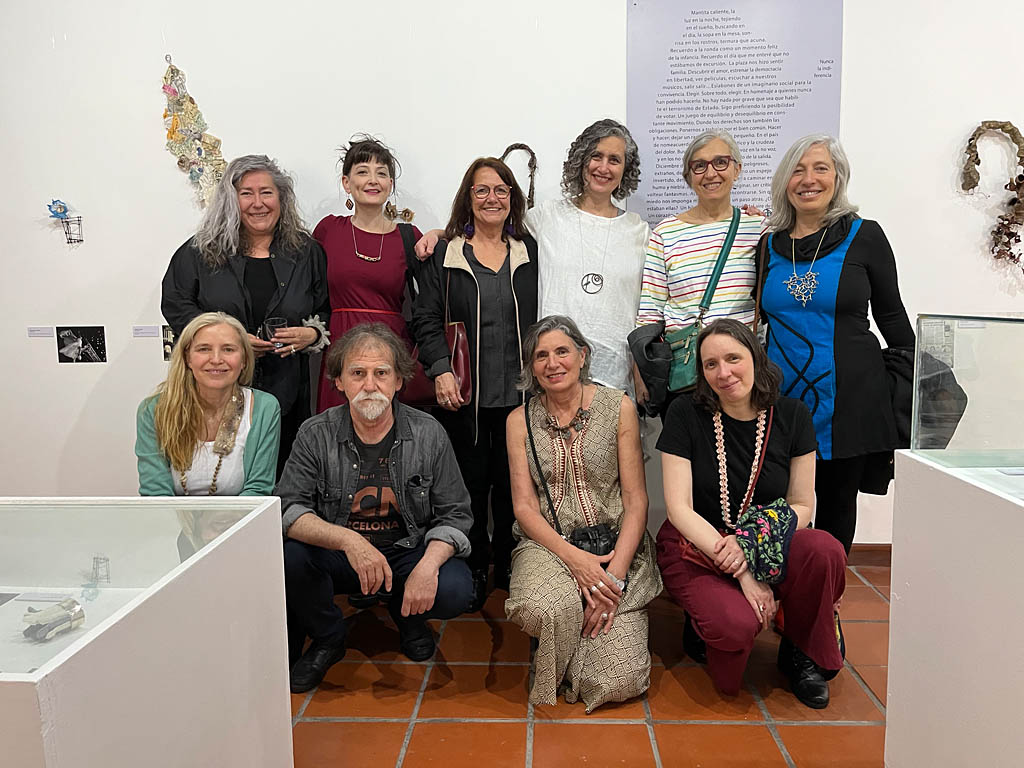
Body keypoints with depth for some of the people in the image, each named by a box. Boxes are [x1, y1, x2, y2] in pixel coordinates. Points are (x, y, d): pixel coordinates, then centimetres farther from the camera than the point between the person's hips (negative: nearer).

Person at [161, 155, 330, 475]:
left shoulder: (306, 252, 9)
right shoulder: (201, 250, 6)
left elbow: (327, 311, 13)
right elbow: (175, 304, 3)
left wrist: (311, 334, -9)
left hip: (284, 396, 1)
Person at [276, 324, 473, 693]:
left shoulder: (428, 434, -5)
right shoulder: (315, 435, -6)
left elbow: (454, 514, -3)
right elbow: (288, 509, -14)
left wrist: (428, 565, -23)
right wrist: (347, 540, -32)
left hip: (409, 553, 0)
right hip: (337, 555, 1)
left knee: (455, 591, -28)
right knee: (288, 556, -29)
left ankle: (407, 614, 12)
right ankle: (327, 638, 4)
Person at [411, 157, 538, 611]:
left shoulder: (530, 252, 11)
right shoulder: (445, 254, 5)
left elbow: (543, 319, 13)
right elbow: (426, 318, 0)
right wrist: (441, 370, -13)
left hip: (519, 394, 2)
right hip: (463, 394, -1)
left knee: (513, 484, 8)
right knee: (470, 484, 5)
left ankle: (508, 566, 25)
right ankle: (473, 570, 21)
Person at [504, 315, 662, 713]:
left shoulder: (618, 407, 0)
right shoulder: (521, 420, 5)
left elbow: (636, 500, -2)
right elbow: (524, 506, 0)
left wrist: (615, 575, -15)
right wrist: (573, 557, -17)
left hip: (616, 546, 0)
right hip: (548, 543, 1)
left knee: (619, 681, -17)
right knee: (547, 609, -35)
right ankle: (550, 673, 3)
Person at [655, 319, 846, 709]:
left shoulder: (791, 416, -1)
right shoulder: (686, 414, -8)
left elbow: (802, 505, 2)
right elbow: (680, 509, -12)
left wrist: (751, 544, -18)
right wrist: (743, 573, -20)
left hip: (771, 551, 3)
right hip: (696, 551, -3)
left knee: (826, 551, -29)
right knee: (738, 625, -32)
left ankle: (802, 653, 0)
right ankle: (705, 622, 7)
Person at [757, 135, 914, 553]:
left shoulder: (865, 236, 0)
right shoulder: (770, 245, 8)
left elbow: (891, 316, 4)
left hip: (847, 397, -2)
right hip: (782, 395, 2)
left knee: (836, 505, 10)